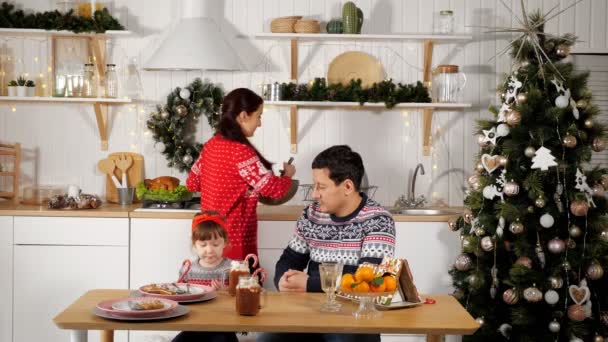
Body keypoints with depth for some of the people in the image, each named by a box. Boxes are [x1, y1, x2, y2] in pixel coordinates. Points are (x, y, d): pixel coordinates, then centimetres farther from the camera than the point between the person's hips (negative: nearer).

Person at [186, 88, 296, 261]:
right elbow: (274, 189, -17)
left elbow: (192, 182, 15)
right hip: (234, 240, -9)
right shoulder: (241, 151, -20)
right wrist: (287, 174, 3)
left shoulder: (211, 145, 4)